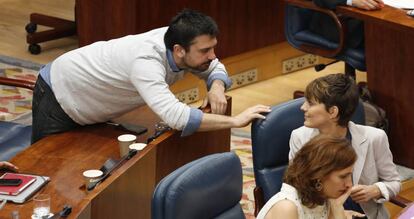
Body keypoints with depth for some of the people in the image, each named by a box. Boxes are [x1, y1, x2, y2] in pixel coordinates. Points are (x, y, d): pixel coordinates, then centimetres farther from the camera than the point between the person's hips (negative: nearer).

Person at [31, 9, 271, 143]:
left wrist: (217, 87, -23)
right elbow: (176, 117, -53)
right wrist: (235, 120, -49)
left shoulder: (175, 37, -18)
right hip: (57, 98, -8)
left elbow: (215, 67, 1)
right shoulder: (145, 61, -41)